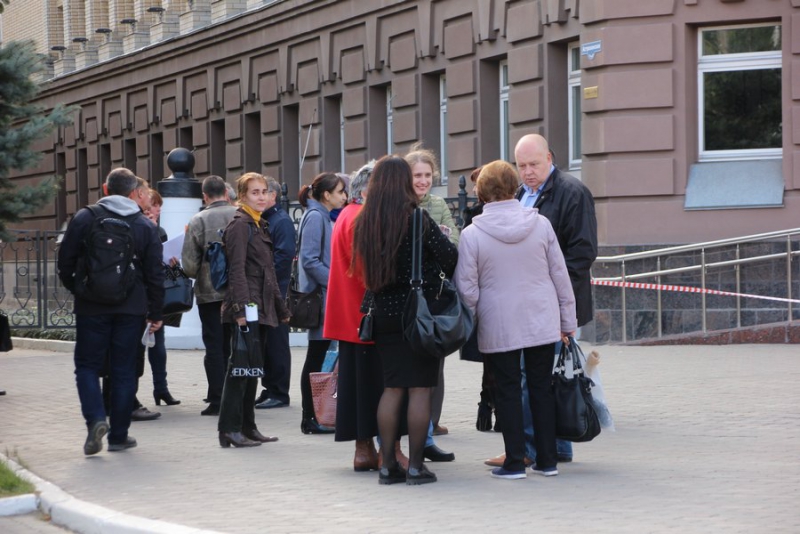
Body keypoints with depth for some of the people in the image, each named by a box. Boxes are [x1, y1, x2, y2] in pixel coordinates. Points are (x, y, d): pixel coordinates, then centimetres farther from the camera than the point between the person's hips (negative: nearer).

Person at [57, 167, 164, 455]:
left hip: (91, 307, -1)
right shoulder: (146, 226, 2)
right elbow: (155, 274, 2)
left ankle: (95, 418, -15)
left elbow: (65, 261, -1)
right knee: (124, 370, 8)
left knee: (87, 366, 7)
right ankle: (119, 435, 10)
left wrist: (77, 290, 16)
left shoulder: (84, 218, -2)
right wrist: (155, 313, 9)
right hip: (131, 308, 1)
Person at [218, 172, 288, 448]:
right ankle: (230, 429, -7)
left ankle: (247, 427, 16)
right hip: (245, 307, -9)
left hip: (261, 308, 9)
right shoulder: (240, 225, -8)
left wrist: (281, 308, 24)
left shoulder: (259, 225, 19)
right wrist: (241, 308, -25)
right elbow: (237, 270, -17)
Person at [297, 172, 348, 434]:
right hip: (320, 295, -9)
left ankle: (312, 416, 15)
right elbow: (309, 260, -20)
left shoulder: (323, 216, 16)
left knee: (319, 356, 11)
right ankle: (310, 418, 1)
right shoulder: (315, 216, -13)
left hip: (325, 296, 9)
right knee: (316, 357, -4)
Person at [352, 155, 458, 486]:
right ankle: (415, 467, 0)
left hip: (383, 313, 5)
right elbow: (449, 256, -10)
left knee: (392, 388, 11)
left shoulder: (364, 222, 5)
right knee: (420, 389, 0)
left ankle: (388, 465, 11)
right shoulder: (416, 218, -11)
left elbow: (362, 266, 11)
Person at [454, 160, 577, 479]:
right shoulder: (540, 224, -4)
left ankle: (514, 462, 8)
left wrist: (469, 324, 6)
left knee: (508, 391, 7)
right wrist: (567, 321, 11)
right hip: (542, 321, 2)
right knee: (541, 388, 11)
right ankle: (547, 460, 16)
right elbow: (560, 274, 2)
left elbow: (467, 288, -9)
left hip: (498, 326, -2)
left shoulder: (472, 234, -11)